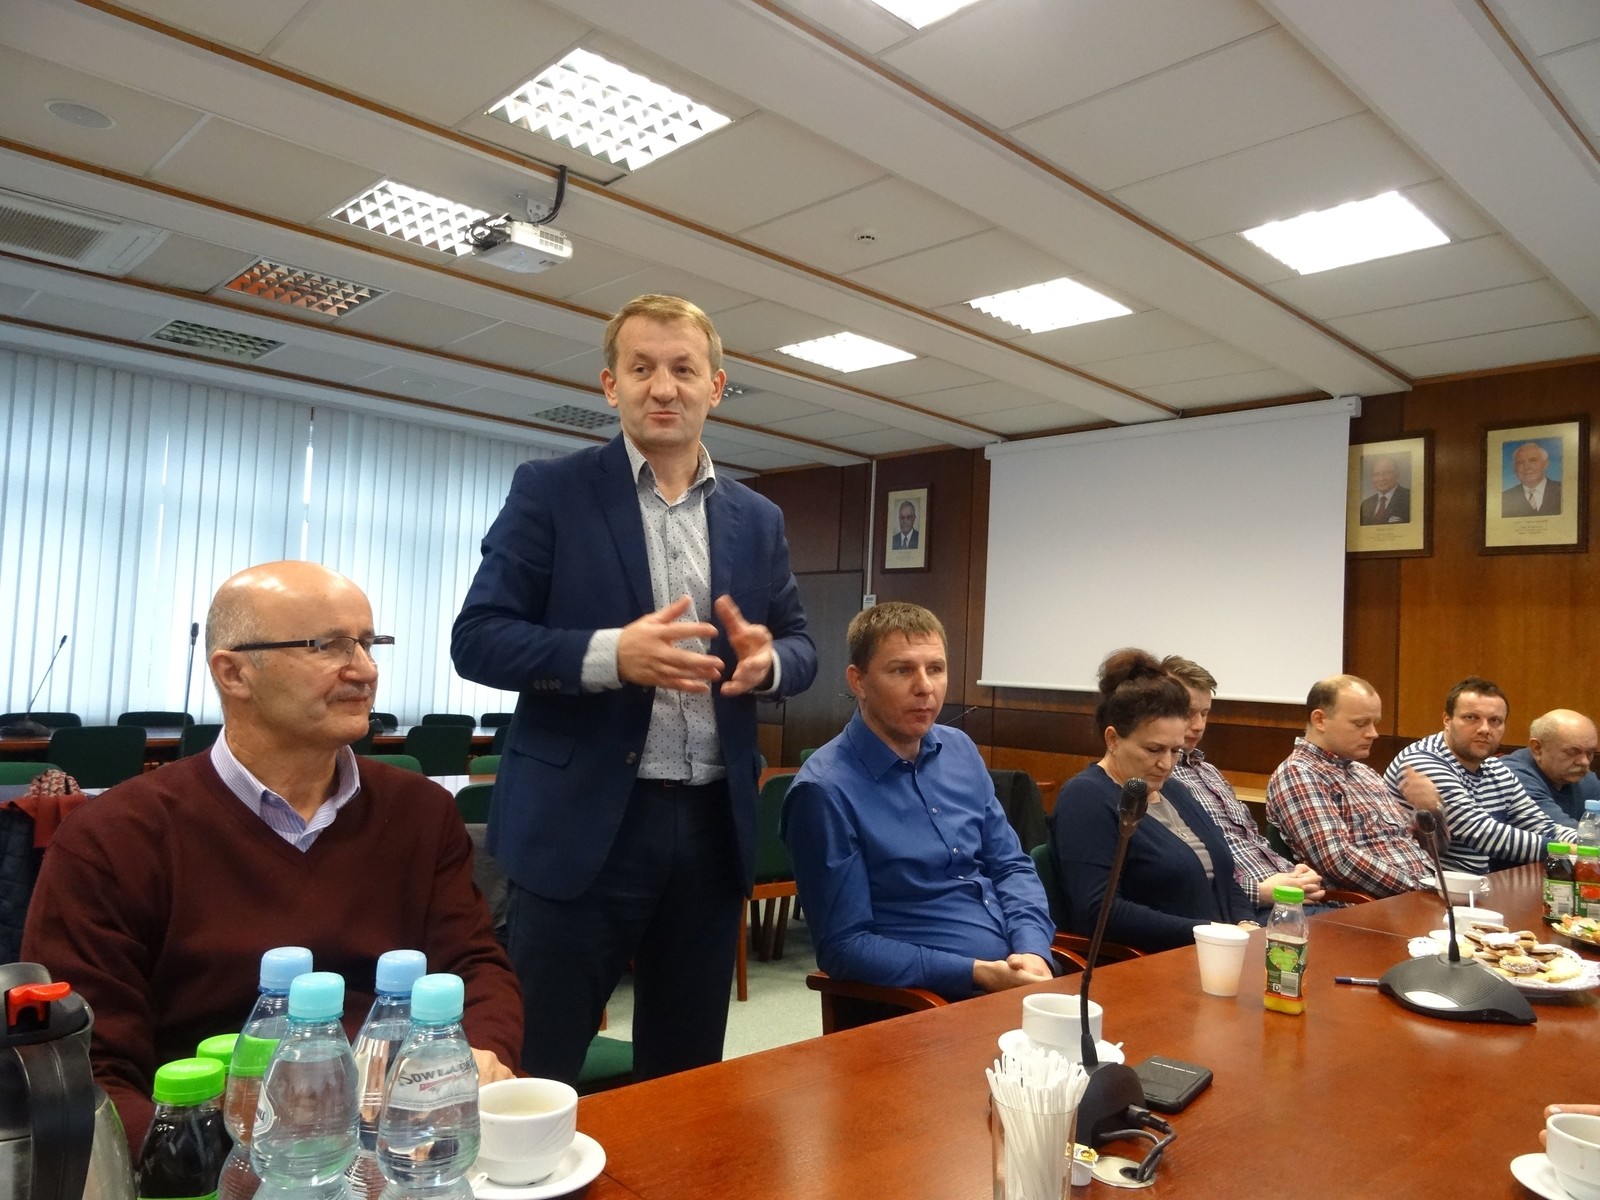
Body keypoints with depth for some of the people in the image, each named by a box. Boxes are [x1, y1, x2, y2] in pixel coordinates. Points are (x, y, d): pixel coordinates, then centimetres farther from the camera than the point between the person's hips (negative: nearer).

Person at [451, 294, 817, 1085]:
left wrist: (767, 658, -12)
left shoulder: (758, 520, 10)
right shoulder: (549, 491, -1)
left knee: (688, 1074, 17)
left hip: (712, 827, 4)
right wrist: (610, 653, -23)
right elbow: (476, 639, -7)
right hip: (582, 823, -4)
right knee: (534, 1074, 6)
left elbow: (803, 648, 13)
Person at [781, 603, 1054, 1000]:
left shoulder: (960, 750, 6)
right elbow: (844, 946, -12)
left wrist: (1033, 952, -6)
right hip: (928, 1000, -6)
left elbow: (1011, 866, 12)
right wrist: (977, 973, -17)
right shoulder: (826, 791, -14)